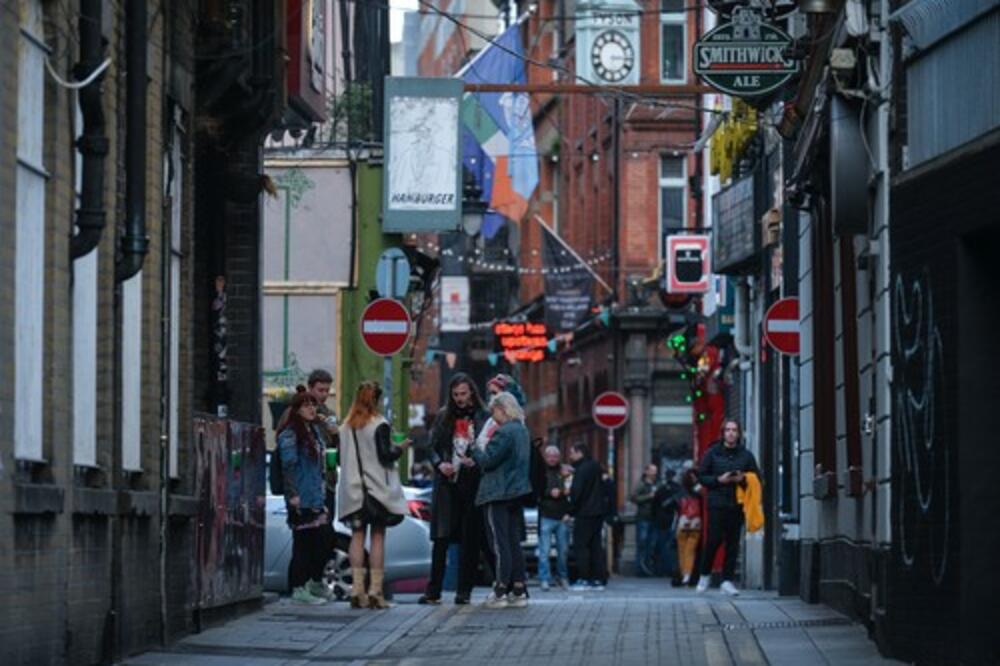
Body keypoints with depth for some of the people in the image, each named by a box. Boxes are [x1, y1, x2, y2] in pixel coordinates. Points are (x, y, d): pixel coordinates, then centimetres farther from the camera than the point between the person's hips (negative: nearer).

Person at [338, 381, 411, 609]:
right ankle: (375, 591, -3)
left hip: (353, 490, 4)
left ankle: (357, 590, -1)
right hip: (377, 489, -4)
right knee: (377, 536, 1)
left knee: (357, 535, 5)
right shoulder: (380, 425, -10)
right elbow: (385, 456, -12)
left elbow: (342, 459, 10)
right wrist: (400, 448, 5)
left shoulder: (346, 427, 6)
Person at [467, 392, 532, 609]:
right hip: (516, 492, 9)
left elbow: (488, 460, -17)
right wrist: (476, 459, 18)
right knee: (514, 542, 11)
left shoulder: (504, 432, -17)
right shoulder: (522, 430, 13)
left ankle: (501, 591, -4)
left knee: (499, 542, -5)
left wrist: (473, 449, 1)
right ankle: (519, 590, 12)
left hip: (498, 495, -9)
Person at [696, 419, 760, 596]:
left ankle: (727, 580, 5)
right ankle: (704, 575, 13)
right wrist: (719, 480, -10)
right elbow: (701, 476, 5)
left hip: (737, 504, 2)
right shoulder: (712, 453, 4)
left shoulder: (746, 455, 8)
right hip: (717, 503, -2)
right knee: (714, 540, -6)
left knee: (733, 543, 1)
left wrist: (743, 479, -8)